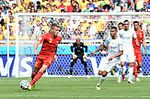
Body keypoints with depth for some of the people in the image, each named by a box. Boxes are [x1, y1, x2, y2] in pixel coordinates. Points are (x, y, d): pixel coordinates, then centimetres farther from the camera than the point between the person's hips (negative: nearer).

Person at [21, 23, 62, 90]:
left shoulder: (58, 39, 2)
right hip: (41, 55, -1)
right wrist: (35, 49, -43)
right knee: (35, 70, 8)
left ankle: (30, 84, -21)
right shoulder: (46, 36, -12)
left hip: (49, 57, 1)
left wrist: (55, 54, 17)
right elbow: (37, 43, -24)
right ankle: (33, 85, 35)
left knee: (42, 70, -20)